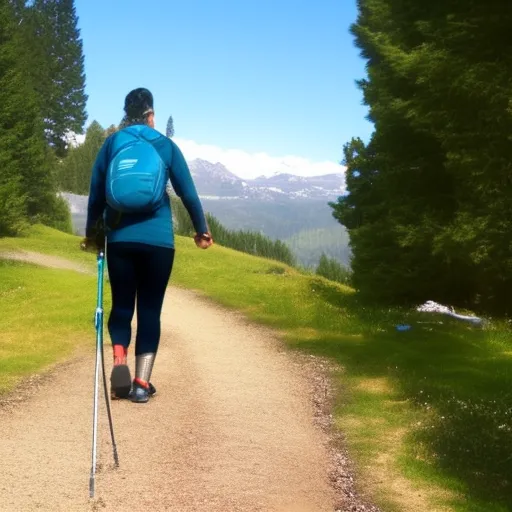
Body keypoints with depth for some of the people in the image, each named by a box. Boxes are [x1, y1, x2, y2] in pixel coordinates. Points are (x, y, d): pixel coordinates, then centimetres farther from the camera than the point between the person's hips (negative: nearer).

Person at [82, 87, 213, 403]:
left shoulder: (111, 144, 7)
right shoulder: (166, 146, 4)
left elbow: (96, 193, 9)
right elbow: (188, 192, 5)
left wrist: (92, 233, 21)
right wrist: (202, 230, 17)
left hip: (120, 239, 1)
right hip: (158, 240, -1)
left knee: (121, 305, 13)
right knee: (150, 310, 6)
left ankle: (119, 361, -11)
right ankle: (141, 382, 2)